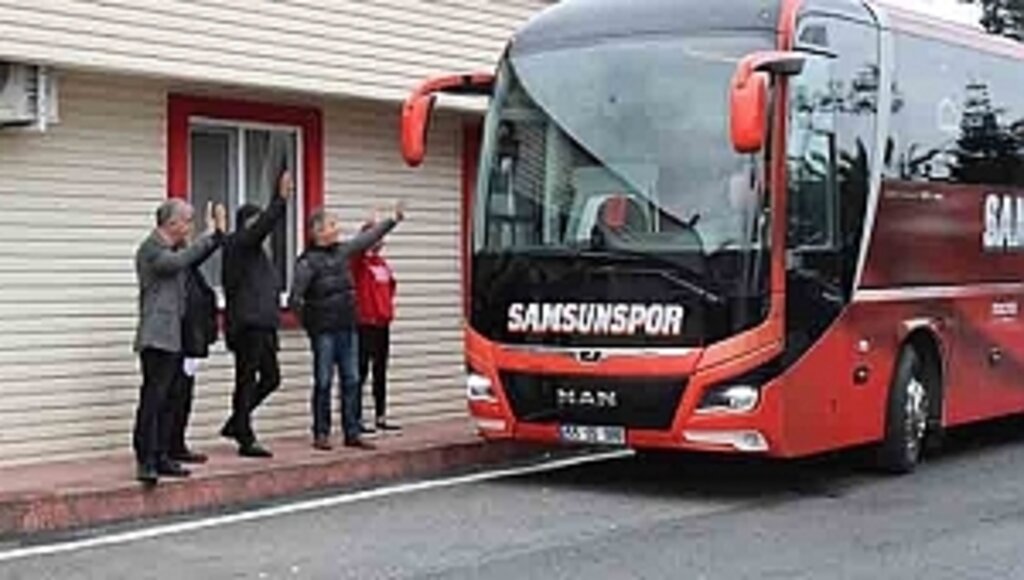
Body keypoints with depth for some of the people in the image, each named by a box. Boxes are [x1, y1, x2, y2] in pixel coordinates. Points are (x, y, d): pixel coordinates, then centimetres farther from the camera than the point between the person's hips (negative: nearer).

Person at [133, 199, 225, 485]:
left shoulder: (175, 248, 18)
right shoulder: (151, 248, -10)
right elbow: (176, 262, -27)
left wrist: (217, 233, 15)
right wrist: (209, 235, -22)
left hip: (175, 338, 9)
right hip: (157, 338, -9)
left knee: (167, 402, 10)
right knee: (152, 400, -11)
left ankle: (161, 457, 14)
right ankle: (145, 462, -11)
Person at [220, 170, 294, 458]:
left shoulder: (254, 248, 21)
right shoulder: (239, 243, -11)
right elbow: (264, 226, -23)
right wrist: (281, 199, -29)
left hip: (261, 324, 10)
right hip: (247, 324, -10)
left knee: (271, 378, 13)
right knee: (247, 380, -4)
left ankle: (236, 424, 23)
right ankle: (245, 439, 1)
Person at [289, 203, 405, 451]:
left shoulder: (342, 251, 9)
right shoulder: (308, 261, -11)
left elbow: (368, 238, 22)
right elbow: (295, 298, -12)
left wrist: (393, 220, 26)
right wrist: (308, 320, -7)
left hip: (348, 327, 6)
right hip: (324, 330, -6)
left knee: (351, 380, 7)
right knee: (323, 382, 1)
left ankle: (352, 432, 13)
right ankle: (321, 434, 9)